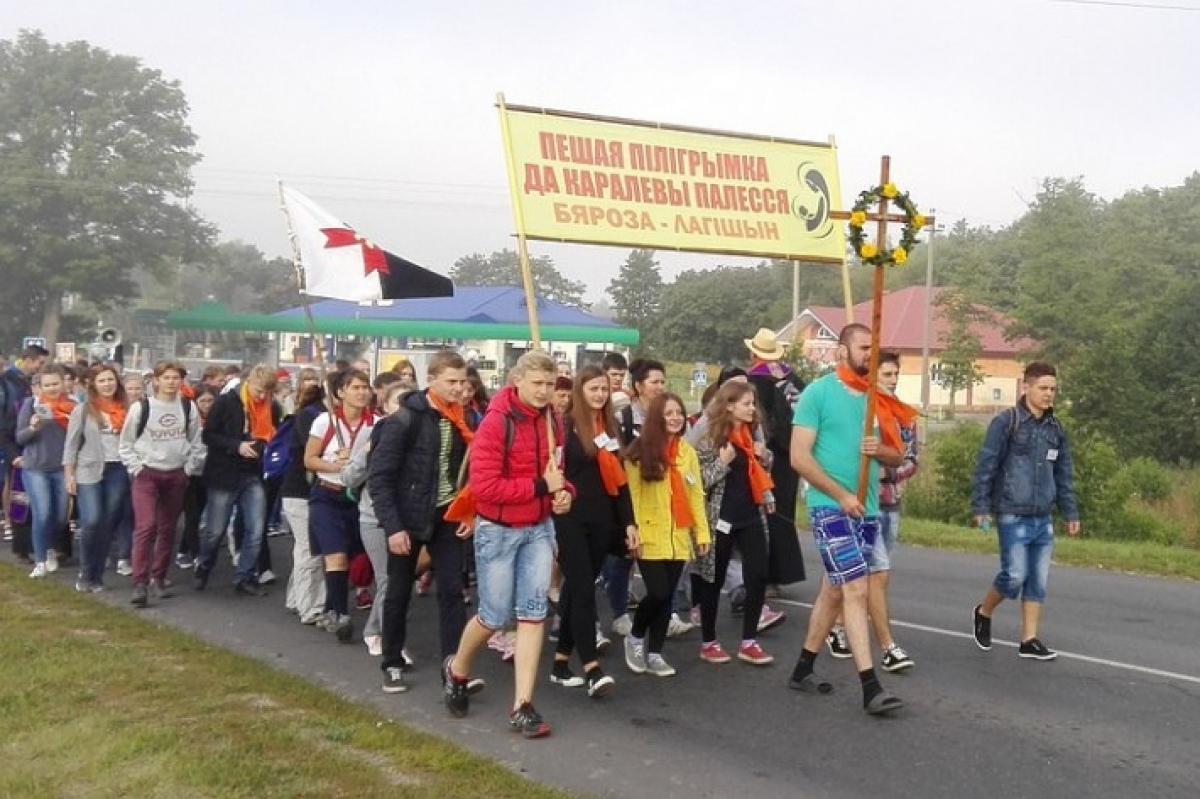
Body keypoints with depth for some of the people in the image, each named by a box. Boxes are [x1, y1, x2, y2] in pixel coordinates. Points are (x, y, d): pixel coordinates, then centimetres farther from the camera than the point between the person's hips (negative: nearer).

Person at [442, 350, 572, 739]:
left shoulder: (554, 422, 2)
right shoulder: (496, 422, -19)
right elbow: (484, 486, -24)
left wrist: (564, 491, -7)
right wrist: (541, 486, -23)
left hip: (540, 528, 5)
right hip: (498, 530, -5)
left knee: (533, 613, 0)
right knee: (494, 616, 5)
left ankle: (522, 708, 6)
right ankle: (456, 671, 35)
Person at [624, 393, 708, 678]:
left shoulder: (688, 452, 10)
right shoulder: (640, 451, -4)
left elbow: (696, 495, 10)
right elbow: (632, 494, -7)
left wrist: (702, 531, 5)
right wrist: (635, 531, -14)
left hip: (678, 537, 4)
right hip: (650, 537, -4)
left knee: (667, 596, 6)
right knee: (657, 593, -10)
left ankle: (654, 654, 16)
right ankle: (635, 637, 16)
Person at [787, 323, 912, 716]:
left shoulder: (878, 400, 10)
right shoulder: (818, 393, -8)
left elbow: (897, 456, 15)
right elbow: (799, 456, -12)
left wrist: (879, 449, -9)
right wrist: (842, 495, -16)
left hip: (867, 509, 7)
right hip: (830, 507, -7)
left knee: (834, 590, 14)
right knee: (856, 590, -13)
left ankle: (803, 669, 27)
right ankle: (870, 687, -11)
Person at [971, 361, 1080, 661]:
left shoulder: (1056, 428, 11)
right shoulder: (1006, 422, -8)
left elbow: (1064, 474, 17)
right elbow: (985, 466, -8)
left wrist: (1071, 513, 15)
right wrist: (980, 506, -12)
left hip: (1043, 518, 6)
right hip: (1013, 516, -6)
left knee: (1038, 581, 7)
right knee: (1015, 575, -8)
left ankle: (1029, 640, 14)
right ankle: (983, 613, 18)